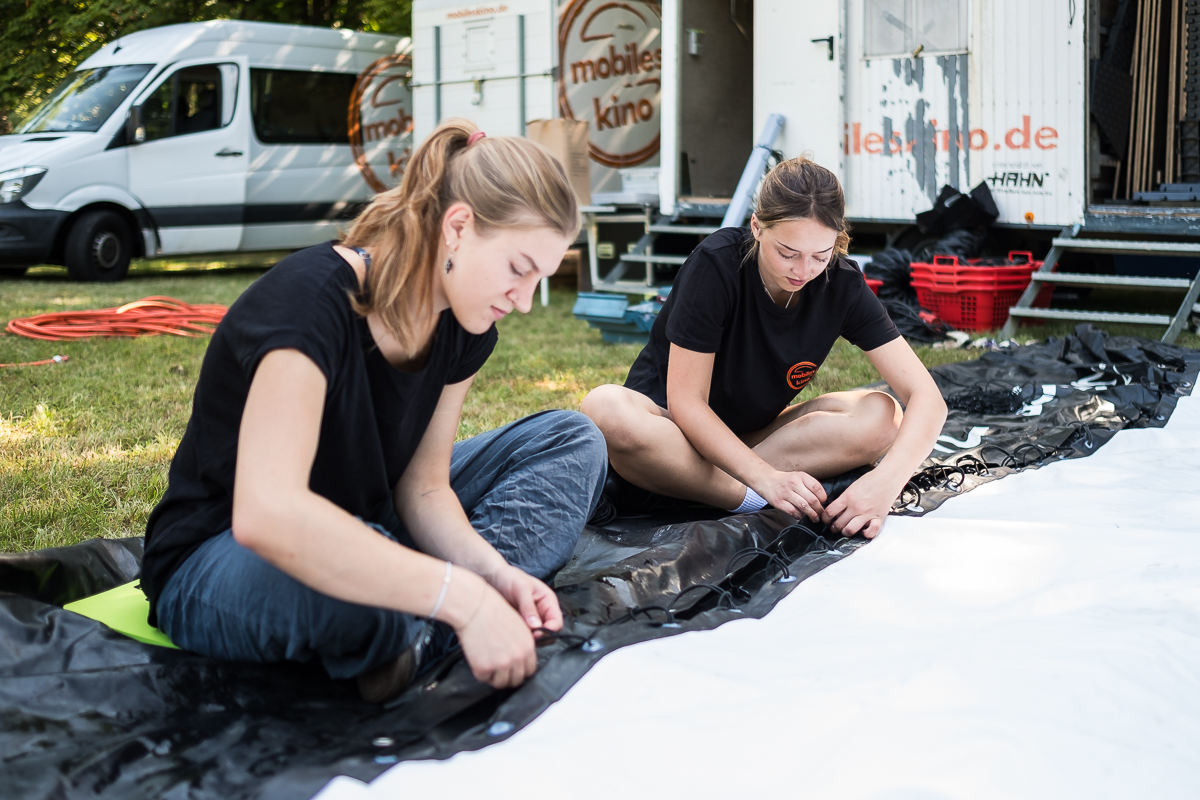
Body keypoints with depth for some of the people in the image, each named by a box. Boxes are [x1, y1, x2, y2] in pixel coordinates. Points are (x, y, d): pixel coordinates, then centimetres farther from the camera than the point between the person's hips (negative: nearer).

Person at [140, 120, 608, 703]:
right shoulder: (311, 300, -30)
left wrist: (492, 572, -23)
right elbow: (266, 514, -44)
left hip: (365, 530, 8)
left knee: (573, 441, -1)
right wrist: (462, 597, -44)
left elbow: (423, 487, -2)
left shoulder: (463, 329, -4)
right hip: (217, 563, -8)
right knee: (343, 573, -45)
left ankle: (417, 637, -18)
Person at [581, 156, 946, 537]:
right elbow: (685, 400, -22)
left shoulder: (841, 285, -12)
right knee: (606, 408, -38)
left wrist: (886, 481, -35)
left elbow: (925, 396, -16)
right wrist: (766, 479, -33)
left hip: (752, 434, 4)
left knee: (881, 416, -22)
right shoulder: (716, 264, -23)